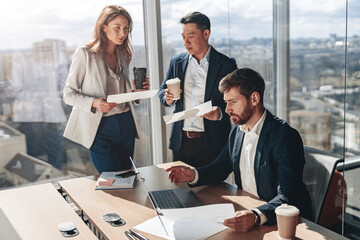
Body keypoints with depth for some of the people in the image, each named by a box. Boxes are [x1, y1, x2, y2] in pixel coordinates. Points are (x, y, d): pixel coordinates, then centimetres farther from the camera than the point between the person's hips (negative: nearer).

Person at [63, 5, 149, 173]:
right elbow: (68, 94, -6)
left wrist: (137, 91, -2)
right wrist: (94, 103, -23)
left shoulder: (123, 55, 12)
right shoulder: (85, 54, -6)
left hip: (126, 125, 6)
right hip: (100, 128, -6)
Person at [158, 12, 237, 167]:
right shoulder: (176, 62, 9)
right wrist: (168, 98, -8)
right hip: (181, 141, 3)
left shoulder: (226, 65, -2)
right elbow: (162, 91, 15)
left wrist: (220, 113, -22)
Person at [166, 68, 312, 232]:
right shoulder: (237, 130, 5)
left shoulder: (285, 136, -18)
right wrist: (193, 175, -3)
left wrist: (256, 216, -41)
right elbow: (220, 168, 17)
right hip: (243, 210, 7)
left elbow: (288, 196, -24)